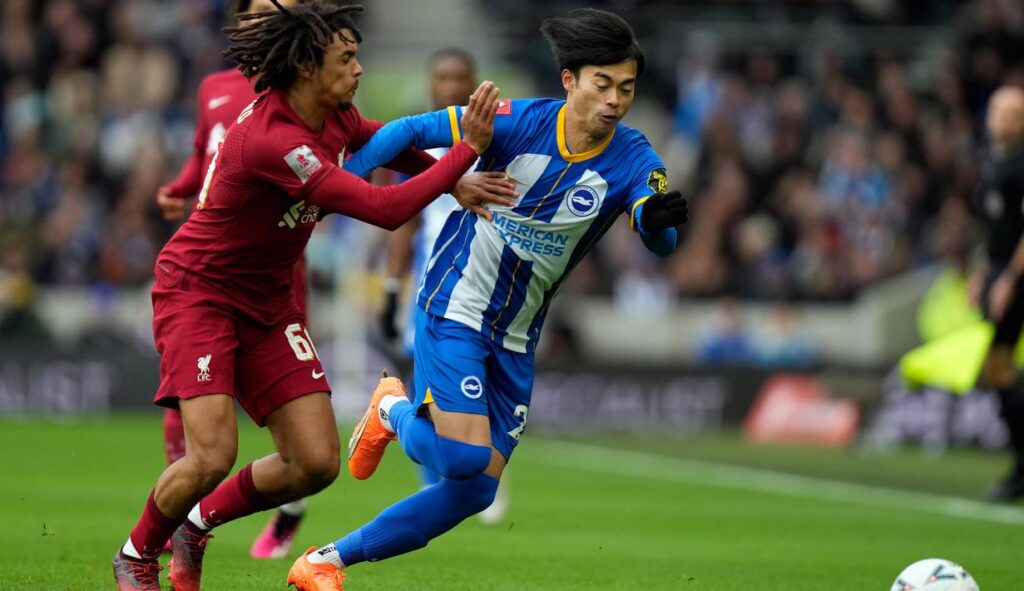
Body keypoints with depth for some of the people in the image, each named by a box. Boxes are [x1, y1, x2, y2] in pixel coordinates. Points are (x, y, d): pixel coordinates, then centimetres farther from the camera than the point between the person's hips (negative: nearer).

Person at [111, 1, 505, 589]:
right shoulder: (271, 139, -32)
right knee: (212, 456, -21)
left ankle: (199, 524, 22)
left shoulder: (334, 115, -5)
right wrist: (467, 149, -30)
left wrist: (456, 182, 1)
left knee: (316, 463, -2)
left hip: (267, 299, 8)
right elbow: (384, 209, -33)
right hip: (198, 291, -8)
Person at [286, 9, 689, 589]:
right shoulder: (518, 122, -16)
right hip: (454, 309, -4)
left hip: (515, 340, 5)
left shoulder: (631, 158, -11)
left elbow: (660, 240, -27)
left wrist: (661, 219, -50)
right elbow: (409, 131, -10)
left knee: (475, 491, 3)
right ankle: (394, 409, 13)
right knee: (464, 458, -22)